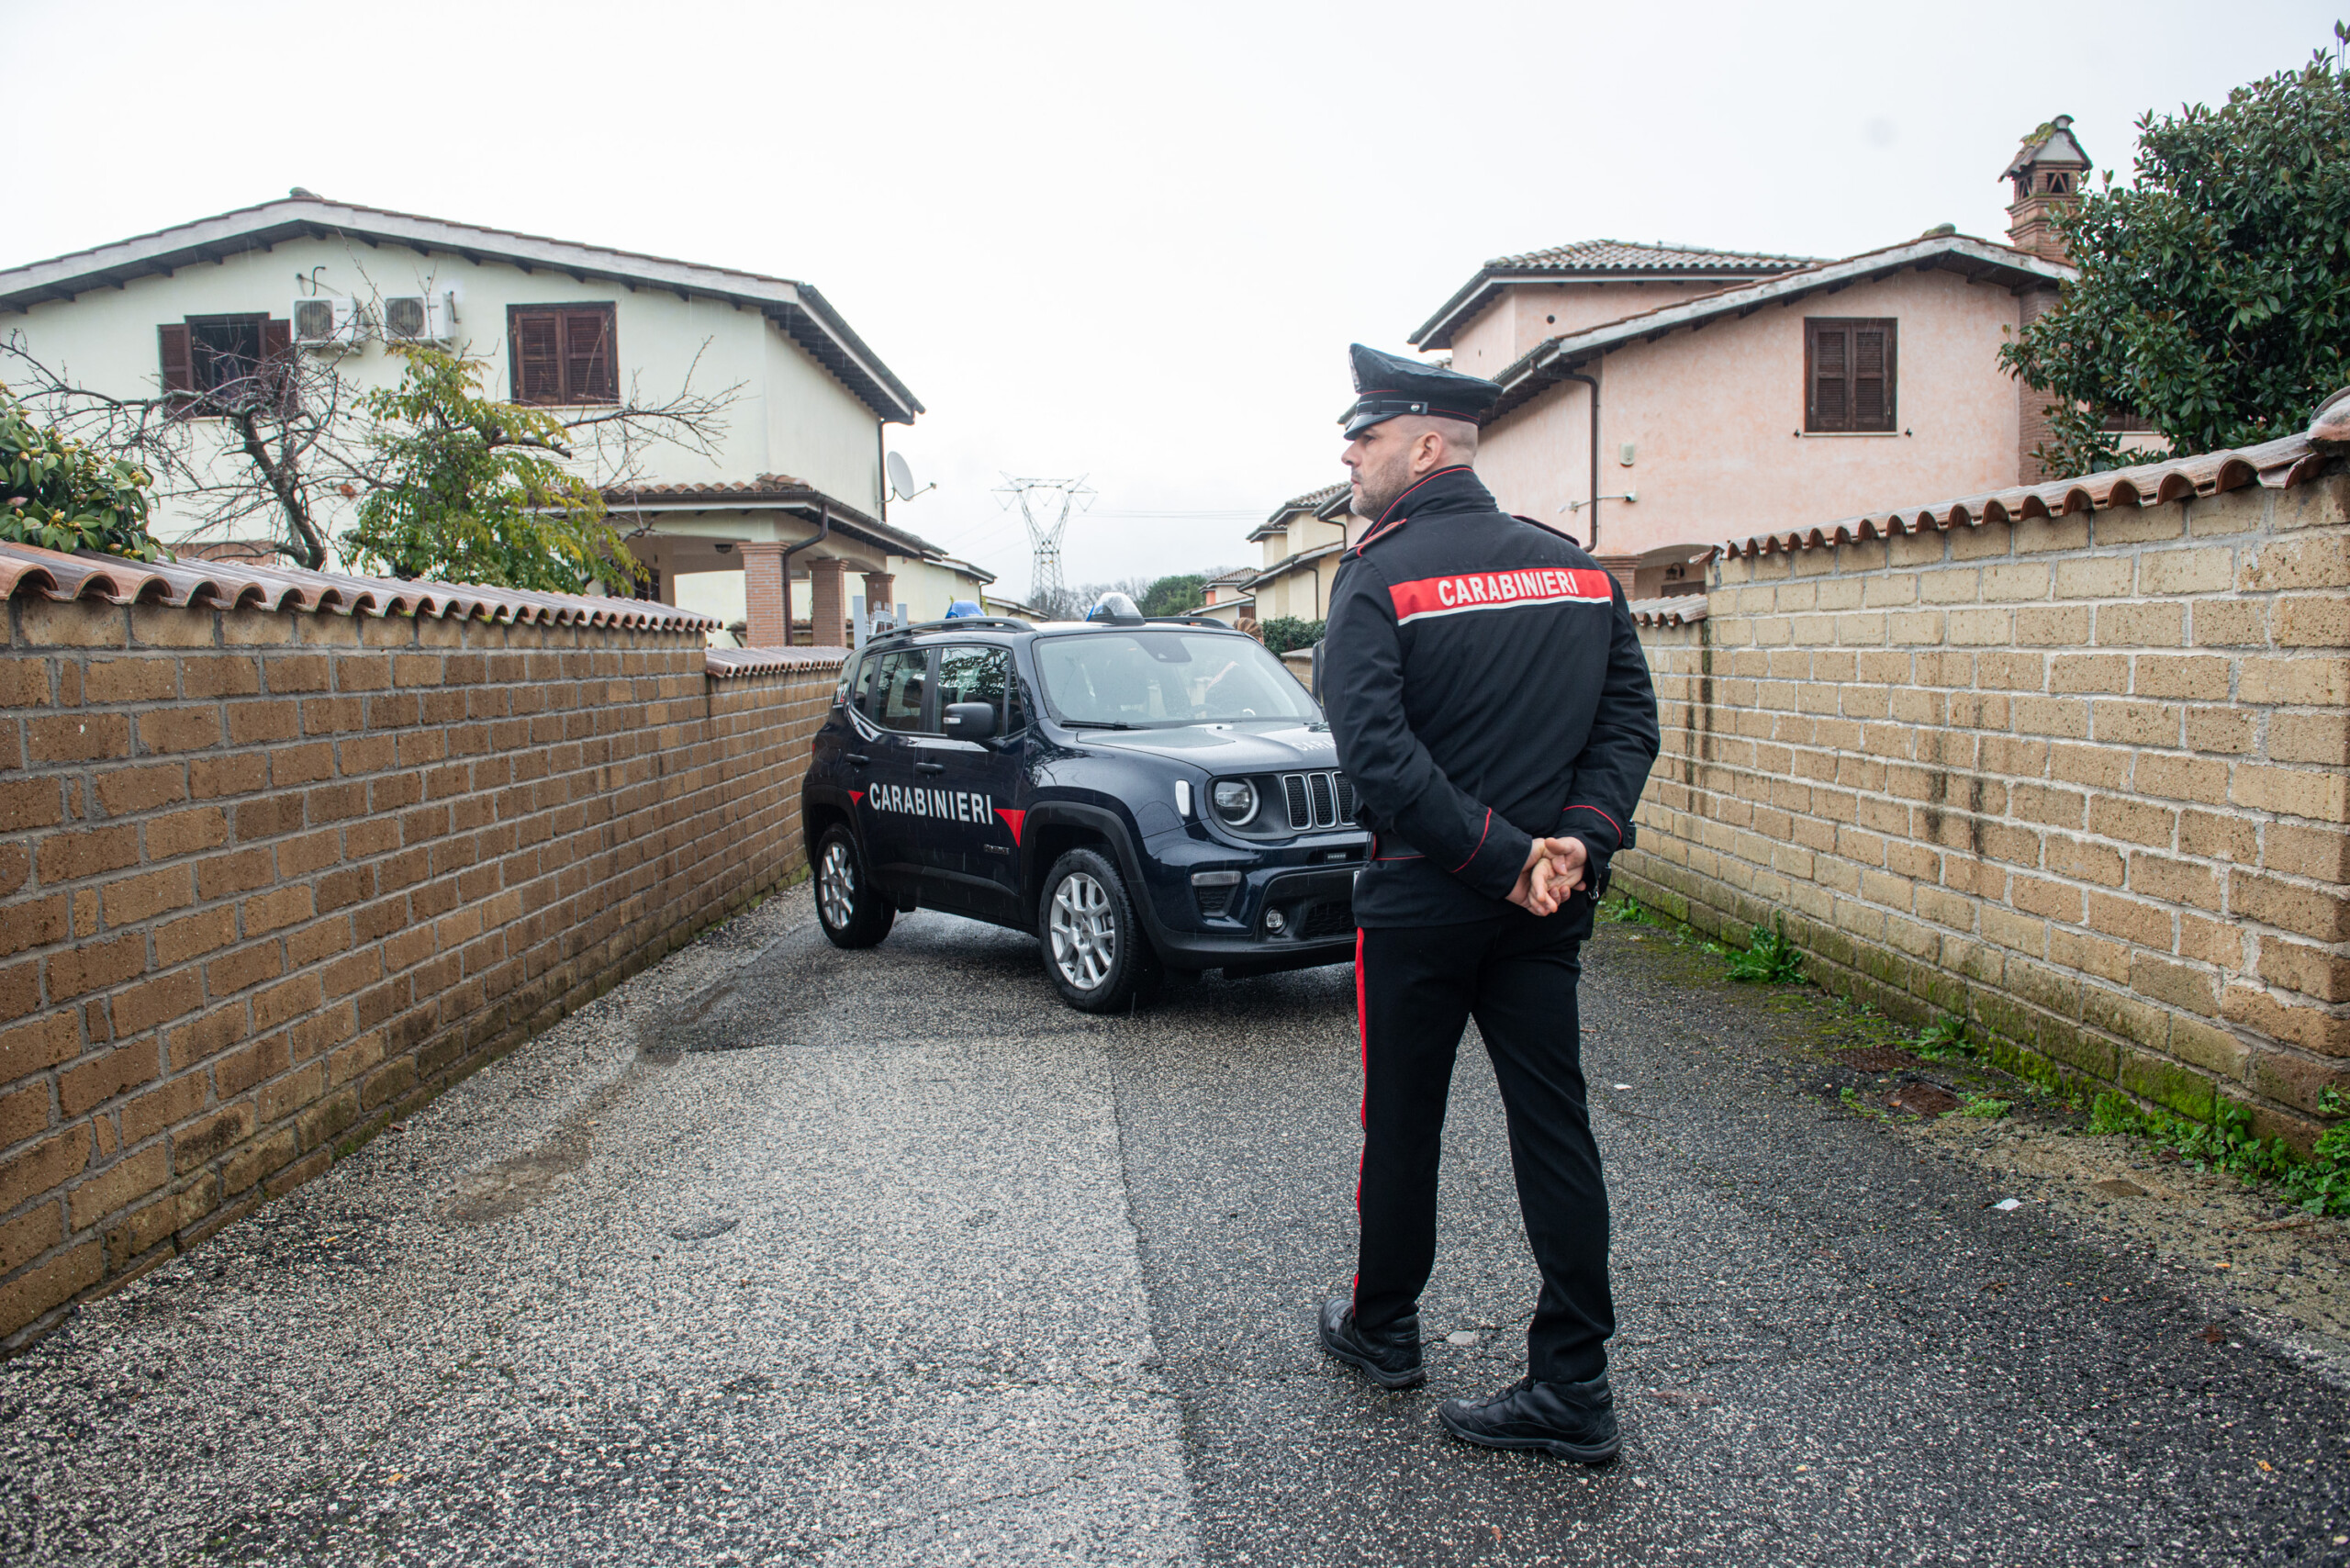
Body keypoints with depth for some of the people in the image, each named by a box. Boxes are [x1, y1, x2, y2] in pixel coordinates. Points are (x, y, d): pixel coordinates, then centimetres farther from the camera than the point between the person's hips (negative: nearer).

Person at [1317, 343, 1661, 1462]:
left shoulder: (1377, 578, -10)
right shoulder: (1576, 569, 8)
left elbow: (1378, 753, -21)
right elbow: (1631, 719, 3)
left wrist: (1502, 859, -18)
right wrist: (1575, 840, -8)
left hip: (1421, 899, -4)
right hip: (1550, 906, 5)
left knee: (1402, 1122, 13)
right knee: (1554, 1127, 7)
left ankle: (1382, 1327, 32)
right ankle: (1572, 1388, 11)